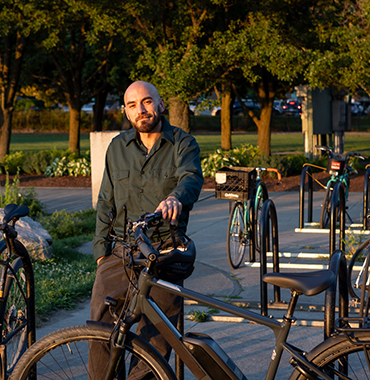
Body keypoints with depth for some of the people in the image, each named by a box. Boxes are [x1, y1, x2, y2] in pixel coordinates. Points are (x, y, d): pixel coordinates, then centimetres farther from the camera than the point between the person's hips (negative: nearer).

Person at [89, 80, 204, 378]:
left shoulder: (183, 144, 2)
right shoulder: (118, 147, 13)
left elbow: (192, 178, -19)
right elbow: (106, 202, 17)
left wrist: (176, 197, -43)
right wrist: (101, 249, 7)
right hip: (120, 252, 3)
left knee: (156, 340, 0)